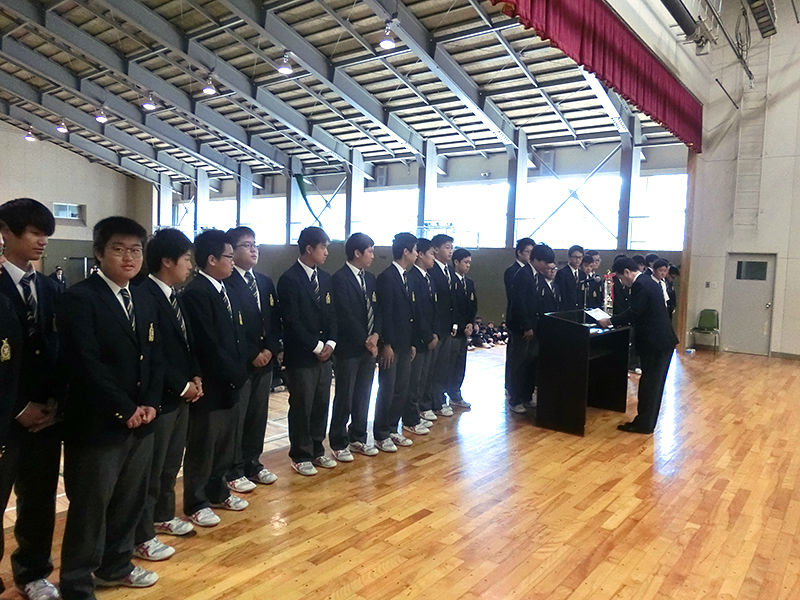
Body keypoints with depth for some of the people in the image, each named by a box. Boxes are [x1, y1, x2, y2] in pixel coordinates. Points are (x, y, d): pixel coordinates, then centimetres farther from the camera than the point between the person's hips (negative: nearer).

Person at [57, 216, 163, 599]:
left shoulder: (145, 300, 11)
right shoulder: (79, 298, -13)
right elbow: (85, 365, -19)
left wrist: (150, 403, -3)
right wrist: (125, 410, -16)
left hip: (141, 421, 7)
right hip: (97, 424, -7)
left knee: (130, 501, 18)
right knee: (89, 508, 7)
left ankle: (115, 565, 38)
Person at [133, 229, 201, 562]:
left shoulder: (174, 296, 9)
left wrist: (195, 377, 3)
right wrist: (181, 386, -15)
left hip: (181, 394, 9)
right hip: (159, 397, -9)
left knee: (171, 463, 21)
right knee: (151, 469, 4)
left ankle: (163, 516, 39)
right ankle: (142, 538, 19)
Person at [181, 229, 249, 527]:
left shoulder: (225, 291, 10)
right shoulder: (196, 293, -18)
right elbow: (208, 345, -22)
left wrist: (239, 373, 4)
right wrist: (234, 375, -14)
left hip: (230, 383, 9)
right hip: (209, 386, -8)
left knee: (224, 444, 19)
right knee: (202, 447, 7)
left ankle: (217, 492, 36)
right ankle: (195, 504, 23)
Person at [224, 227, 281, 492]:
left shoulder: (265, 283, 12)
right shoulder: (225, 283, -12)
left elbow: (275, 320, 12)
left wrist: (271, 349, -3)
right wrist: (252, 355, -14)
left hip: (264, 361, 7)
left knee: (258, 416, 15)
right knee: (235, 418, 5)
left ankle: (253, 464, 30)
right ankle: (234, 471, 19)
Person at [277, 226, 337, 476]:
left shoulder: (325, 278, 11)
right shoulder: (289, 279, -12)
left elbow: (331, 315, 12)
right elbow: (292, 321, -16)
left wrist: (330, 343, -2)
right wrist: (316, 347, -13)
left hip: (324, 353, 7)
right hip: (301, 355, -6)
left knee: (321, 405, 13)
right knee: (301, 407, 4)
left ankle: (317, 450, 28)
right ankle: (300, 456, 19)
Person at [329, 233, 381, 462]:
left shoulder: (370, 278, 12)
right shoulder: (340, 278, -12)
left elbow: (377, 310, 10)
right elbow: (346, 316, -17)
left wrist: (375, 335, -6)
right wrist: (364, 341, -13)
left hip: (369, 346, 7)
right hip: (349, 348, -7)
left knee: (363, 396, 14)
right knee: (344, 398, 3)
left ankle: (358, 438, 28)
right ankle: (339, 444, 17)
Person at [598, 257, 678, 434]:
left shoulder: (640, 286, -17)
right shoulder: (649, 282, 15)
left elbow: (634, 313, -21)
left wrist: (610, 321, -11)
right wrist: (615, 321, 13)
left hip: (655, 342, -10)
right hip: (663, 339, 10)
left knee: (649, 383, -2)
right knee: (655, 383, 15)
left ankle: (643, 424, 7)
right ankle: (648, 422, 25)